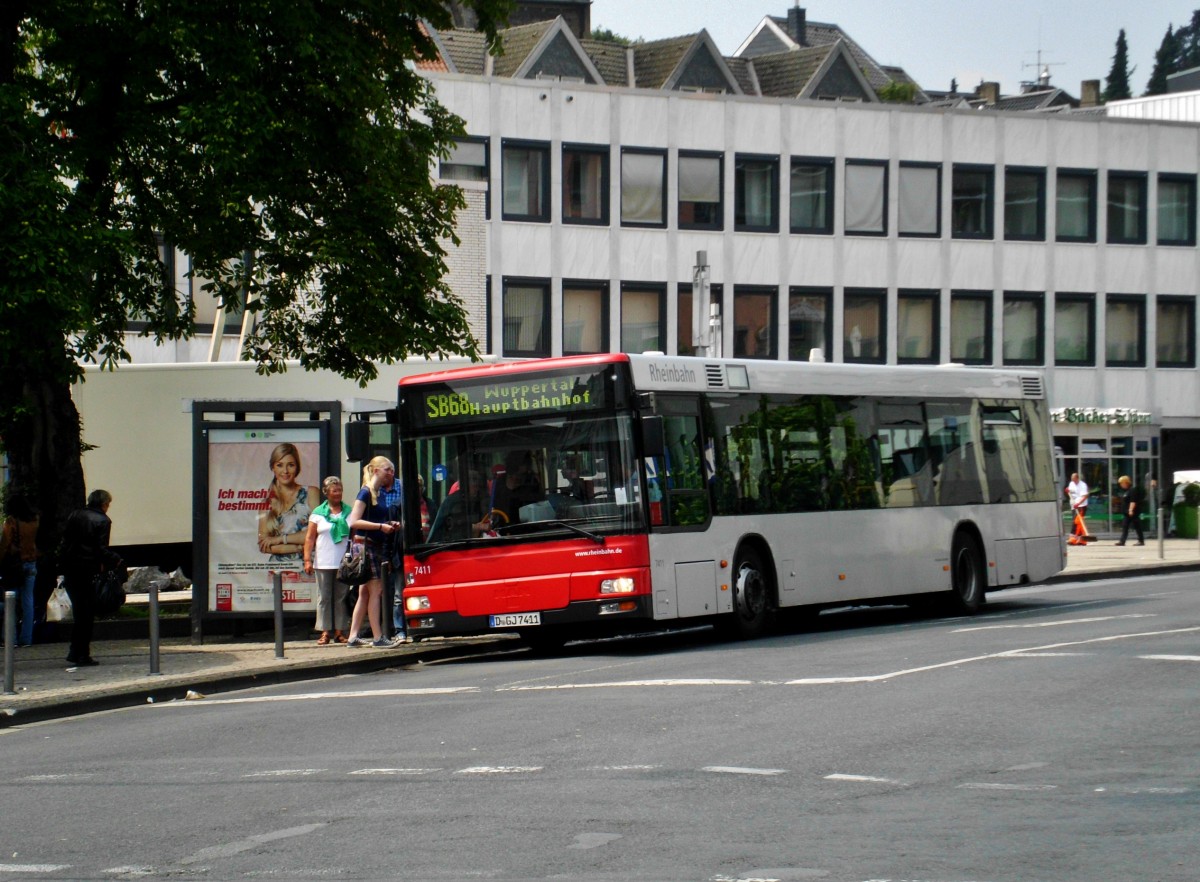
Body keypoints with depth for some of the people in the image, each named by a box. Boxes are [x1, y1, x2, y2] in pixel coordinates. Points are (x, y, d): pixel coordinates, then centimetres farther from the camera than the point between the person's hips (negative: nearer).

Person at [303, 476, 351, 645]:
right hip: (323, 564, -1)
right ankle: (325, 633, 0)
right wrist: (307, 560, -4)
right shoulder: (318, 513, 6)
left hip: (344, 563, 1)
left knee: (341, 598, 2)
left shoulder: (349, 512, 11)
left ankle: (340, 632, 6)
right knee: (324, 598, -1)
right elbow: (310, 538, 5)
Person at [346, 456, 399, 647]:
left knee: (365, 593, 8)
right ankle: (377, 637, -5)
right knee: (375, 591, -7)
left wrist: (390, 524, 8)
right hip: (368, 545, -9)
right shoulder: (366, 493, -10)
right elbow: (354, 522, -18)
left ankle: (353, 636, 9)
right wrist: (380, 526, -21)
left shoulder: (380, 493, 15)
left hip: (379, 545, 9)